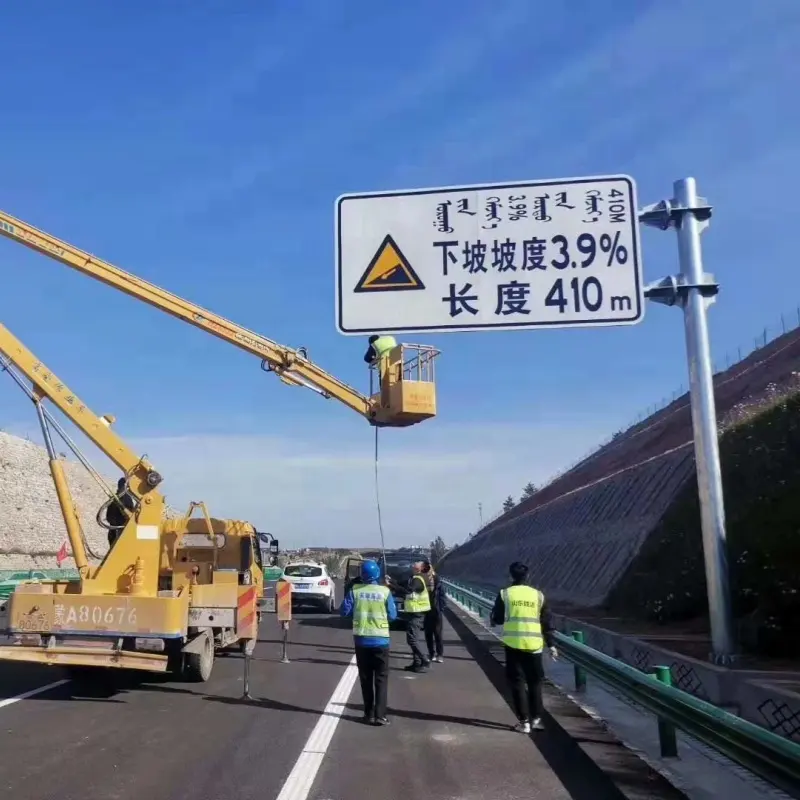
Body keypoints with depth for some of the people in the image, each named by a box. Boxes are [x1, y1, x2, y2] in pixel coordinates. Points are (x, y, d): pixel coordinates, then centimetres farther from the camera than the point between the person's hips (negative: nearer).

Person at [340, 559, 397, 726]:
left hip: (361, 639, 1)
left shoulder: (355, 590, -5)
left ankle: (369, 714, 15)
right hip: (381, 639, -1)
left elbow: (345, 611, -2)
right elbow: (392, 616, -2)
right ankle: (380, 715, -1)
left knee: (365, 678, 12)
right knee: (381, 678, 6)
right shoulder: (385, 591, -8)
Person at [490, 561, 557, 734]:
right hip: (534, 645, 2)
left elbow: (496, 620, 4)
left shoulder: (504, 594, -2)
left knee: (517, 682, 6)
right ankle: (537, 718, 19)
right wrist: (551, 644, 12)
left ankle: (524, 721, 5)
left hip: (513, 644, -2)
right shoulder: (538, 595, 3)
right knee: (535, 682, 16)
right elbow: (546, 623, 5)